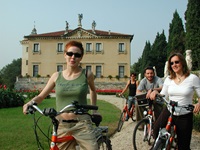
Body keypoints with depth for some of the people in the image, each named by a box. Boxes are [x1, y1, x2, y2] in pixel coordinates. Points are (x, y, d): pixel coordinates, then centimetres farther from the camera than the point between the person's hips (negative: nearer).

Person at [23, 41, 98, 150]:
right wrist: (31, 102, -12)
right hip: (61, 126, 2)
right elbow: (41, 96, 8)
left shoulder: (87, 75, -1)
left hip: (82, 124, -2)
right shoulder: (57, 76, 4)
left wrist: (94, 110, 17)